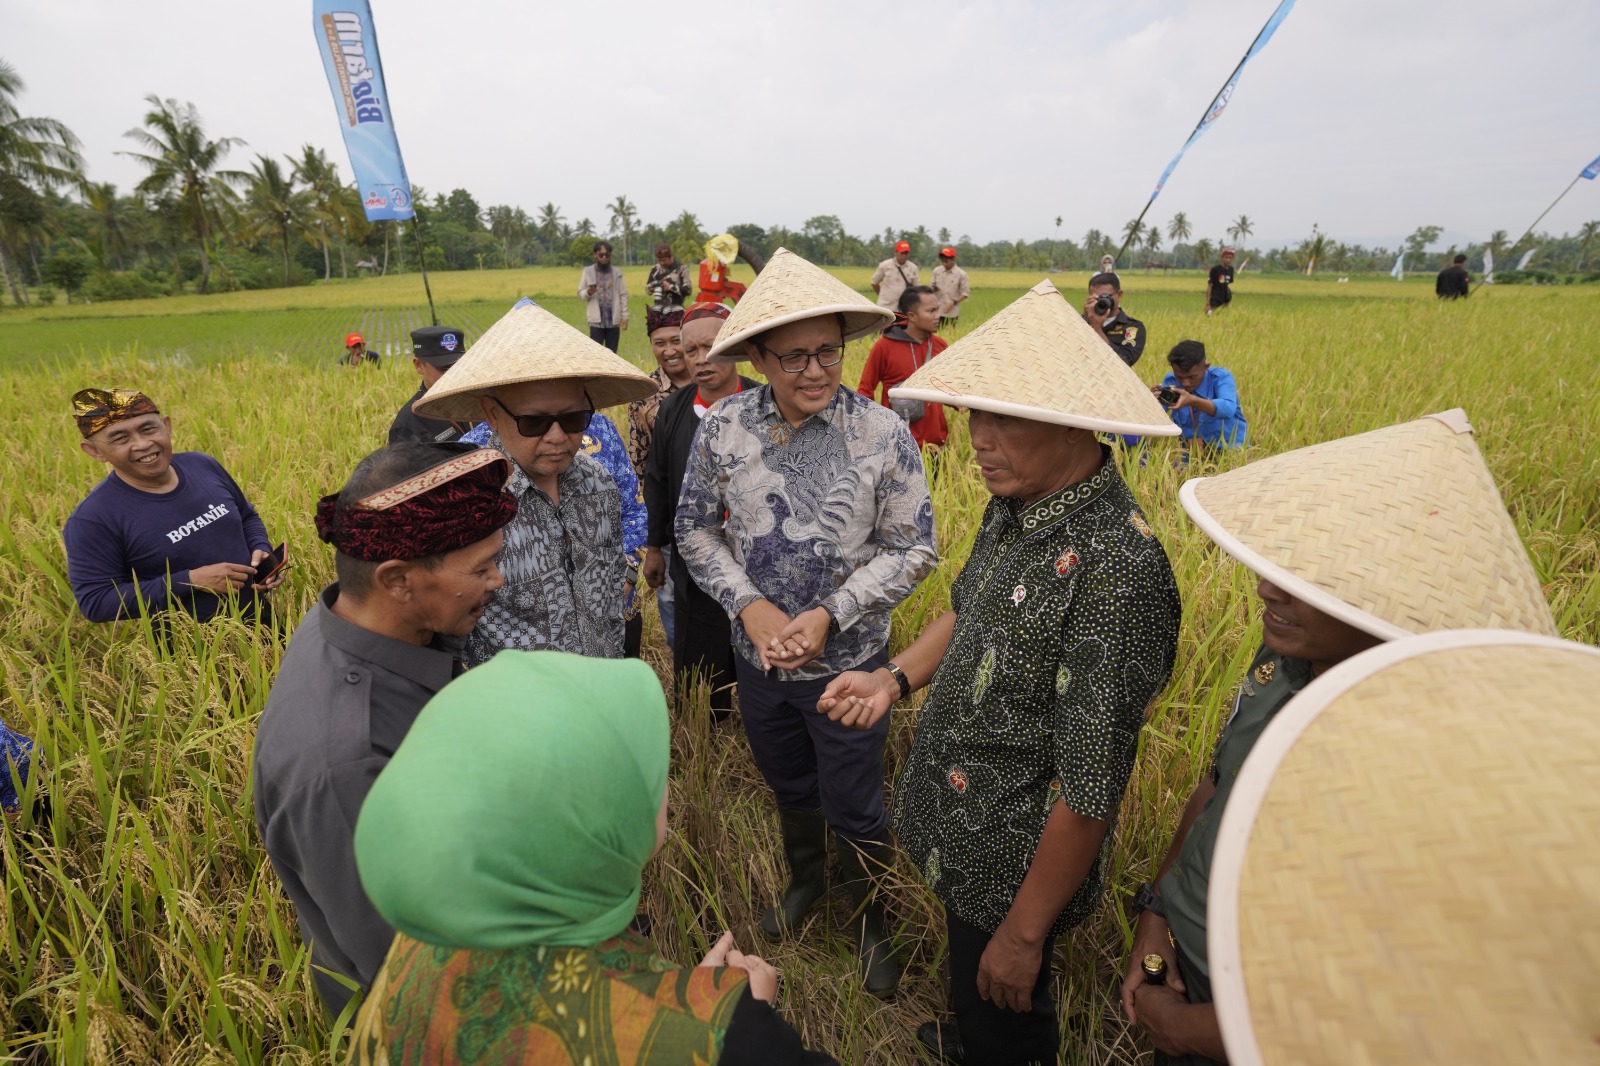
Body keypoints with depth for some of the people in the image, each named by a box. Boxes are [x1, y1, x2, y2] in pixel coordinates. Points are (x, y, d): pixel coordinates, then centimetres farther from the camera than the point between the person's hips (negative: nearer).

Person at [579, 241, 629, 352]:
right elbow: (580, 294, 4)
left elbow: (623, 295, 6)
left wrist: (625, 316, -1)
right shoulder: (588, 271, 2)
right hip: (596, 321, -1)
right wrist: (588, 292, -18)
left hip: (614, 321, 2)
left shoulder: (617, 273, 5)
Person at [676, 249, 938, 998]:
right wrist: (749, 605, -15)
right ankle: (804, 879, 57)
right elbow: (695, 528, -2)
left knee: (855, 810, 15)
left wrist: (829, 615, -20)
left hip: (849, 662, -2)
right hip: (757, 657, 3)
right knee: (789, 788, 27)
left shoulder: (883, 434, -17)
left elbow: (913, 549, -12)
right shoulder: (723, 428, -11)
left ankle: (869, 921, 45)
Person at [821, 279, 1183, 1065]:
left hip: (1014, 868, -8)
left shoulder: (1113, 573, -35)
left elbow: (1090, 792, -28)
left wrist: (1024, 932, -17)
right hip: (960, 831, 8)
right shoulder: (1015, 504, -6)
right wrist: (897, 676, -5)